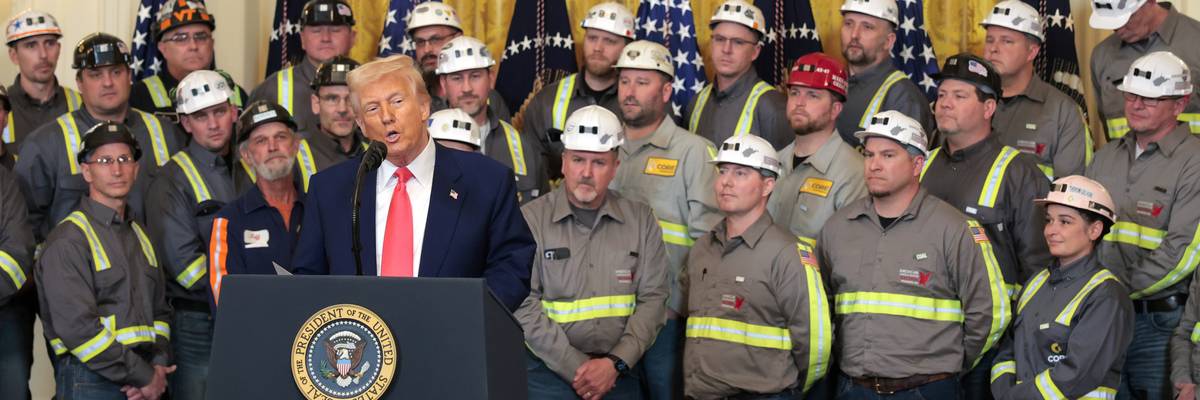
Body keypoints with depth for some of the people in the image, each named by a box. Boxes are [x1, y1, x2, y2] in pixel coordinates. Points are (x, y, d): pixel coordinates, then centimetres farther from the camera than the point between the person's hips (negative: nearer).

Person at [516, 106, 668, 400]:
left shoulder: (641, 220, 6)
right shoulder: (530, 220, -2)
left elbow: (652, 298, 1)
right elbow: (524, 304, -9)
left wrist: (615, 363, -10)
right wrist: (576, 367, -13)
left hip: (620, 372, 2)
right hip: (549, 371, -2)